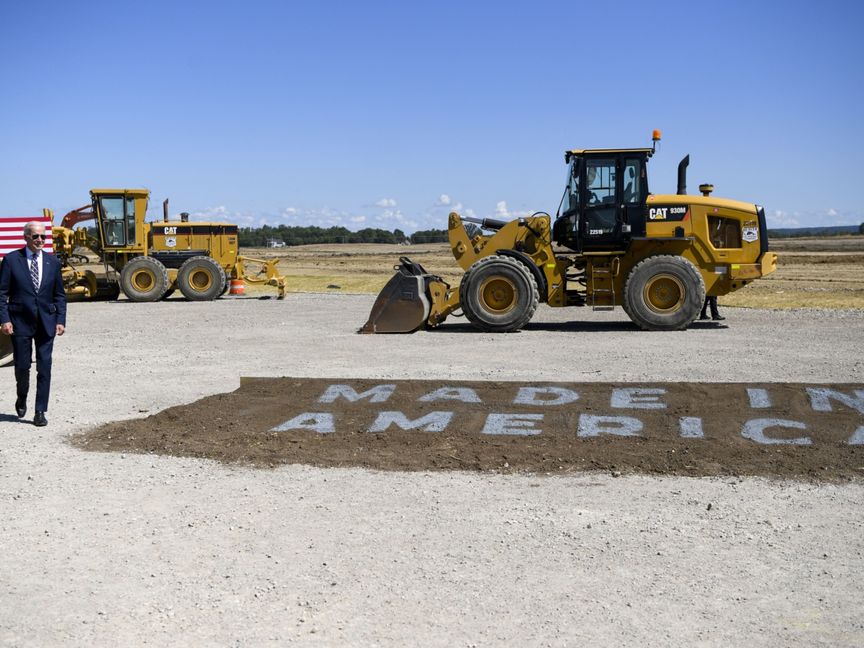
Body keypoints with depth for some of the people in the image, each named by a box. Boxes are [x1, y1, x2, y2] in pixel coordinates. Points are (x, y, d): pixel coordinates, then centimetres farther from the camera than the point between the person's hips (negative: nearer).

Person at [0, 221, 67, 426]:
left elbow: (59, 294, 10)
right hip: (20, 321, -2)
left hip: (46, 322, 2)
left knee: (44, 367, 0)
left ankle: (40, 412, 6)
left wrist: (61, 320, 1)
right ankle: (22, 398, 33)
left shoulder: (52, 262, 6)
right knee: (22, 365, 3)